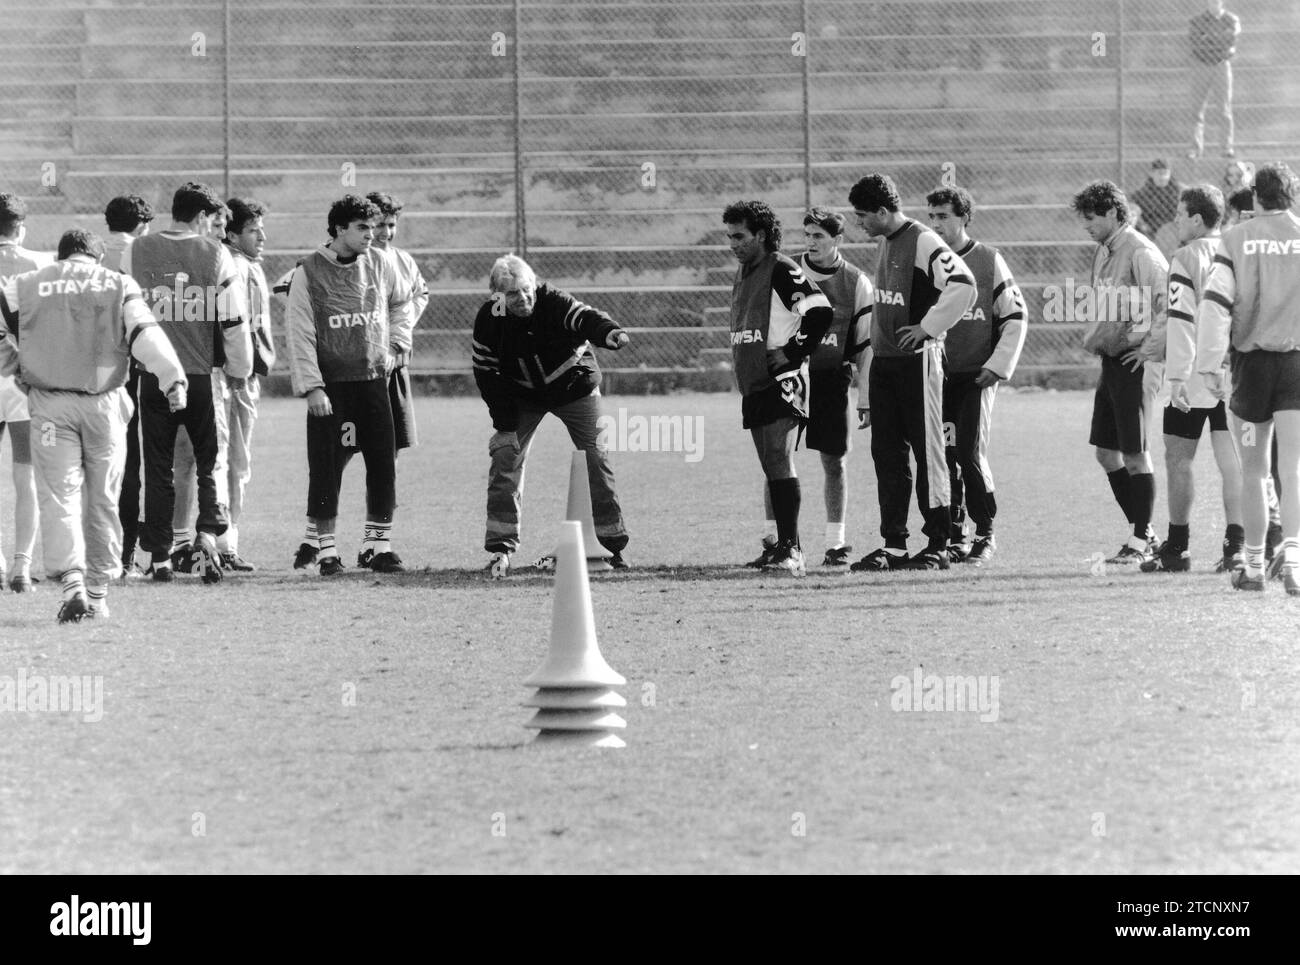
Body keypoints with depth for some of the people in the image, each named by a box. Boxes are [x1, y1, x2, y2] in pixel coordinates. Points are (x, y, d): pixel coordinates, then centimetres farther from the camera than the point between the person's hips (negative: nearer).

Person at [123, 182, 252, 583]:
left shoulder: (137, 252, 2)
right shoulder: (214, 253, -3)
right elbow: (234, 319, -2)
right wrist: (240, 369, 11)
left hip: (153, 374, 1)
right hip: (201, 376, -1)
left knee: (158, 467, 8)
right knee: (209, 461, 10)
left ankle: (159, 557, 9)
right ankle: (208, 534, -10)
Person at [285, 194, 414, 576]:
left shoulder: (379, 264, 6)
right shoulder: (309, 272, -6)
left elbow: (402, 302, 25)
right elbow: (299, 333, -7)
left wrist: (395, 345, 14)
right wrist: (312, 387, -13)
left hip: (373, 380, 4)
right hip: (330, 385, -4)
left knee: (384, 465, 2)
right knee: (326, 468, -3)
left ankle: (382, 547, 10)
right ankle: (325, 549, 5)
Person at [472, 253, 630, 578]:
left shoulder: (553, 302, -25)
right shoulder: (489, 319, -17)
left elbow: (585, 318, -42)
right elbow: (486, 372, -10)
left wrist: (608, 332, -66)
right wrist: (505, 424, -16)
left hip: (574, 389, -2)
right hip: (522, 398, 2)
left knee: (596, 458, -6)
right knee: (505, 457, -14)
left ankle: (615, 545, 7)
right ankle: (501, 550, -10)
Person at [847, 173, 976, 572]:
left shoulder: (923, 242, -13)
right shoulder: (886, 243, 15)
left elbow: (963, 285, -25)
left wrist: (928, 327, -18)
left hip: (917, 360, -9)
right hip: (883, 359, 9)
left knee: (927, 452, -3)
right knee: (887, 454, 7)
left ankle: (938, 545, 1)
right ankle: (893, 545, 11)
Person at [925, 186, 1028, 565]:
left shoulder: (988, 260, -1)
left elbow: (1016, 316, 2)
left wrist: (997, 366, -6)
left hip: (977, 376, -3)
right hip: (937, 374, 4)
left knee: (971, 454, -11)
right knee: (945, 456, 1)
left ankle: (985, 534, 2)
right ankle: (955, 538, 8)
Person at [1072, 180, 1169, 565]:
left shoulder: (1140, 253, -15)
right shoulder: (1104, 251, 14)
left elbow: (1167, 300, -22)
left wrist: (1151, 345, -19)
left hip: (1134, 361, -9)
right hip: (1111, 359, 9)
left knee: (1134, 453, -4)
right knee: (1106, 452, 10)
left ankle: (1141, 541, 5)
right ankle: (1143, 532, 19)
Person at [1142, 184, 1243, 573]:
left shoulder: (1187, 258, -9)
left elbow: (1181, 319, -15)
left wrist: (1177, 377, -17)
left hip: (1195, 379, -5)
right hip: (1234, 374, 5)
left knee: (1178, 458, 6)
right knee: (1231, 460, 3)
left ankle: (1177, 548, 10)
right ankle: (1236, 545, -4)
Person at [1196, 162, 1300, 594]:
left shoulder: (1235, 240, 0)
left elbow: (1215, 302, -8)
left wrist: (1210, 362, -9)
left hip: (1251, 360, 0)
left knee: (1253, 471, 12)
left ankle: (1254, 566, 20)